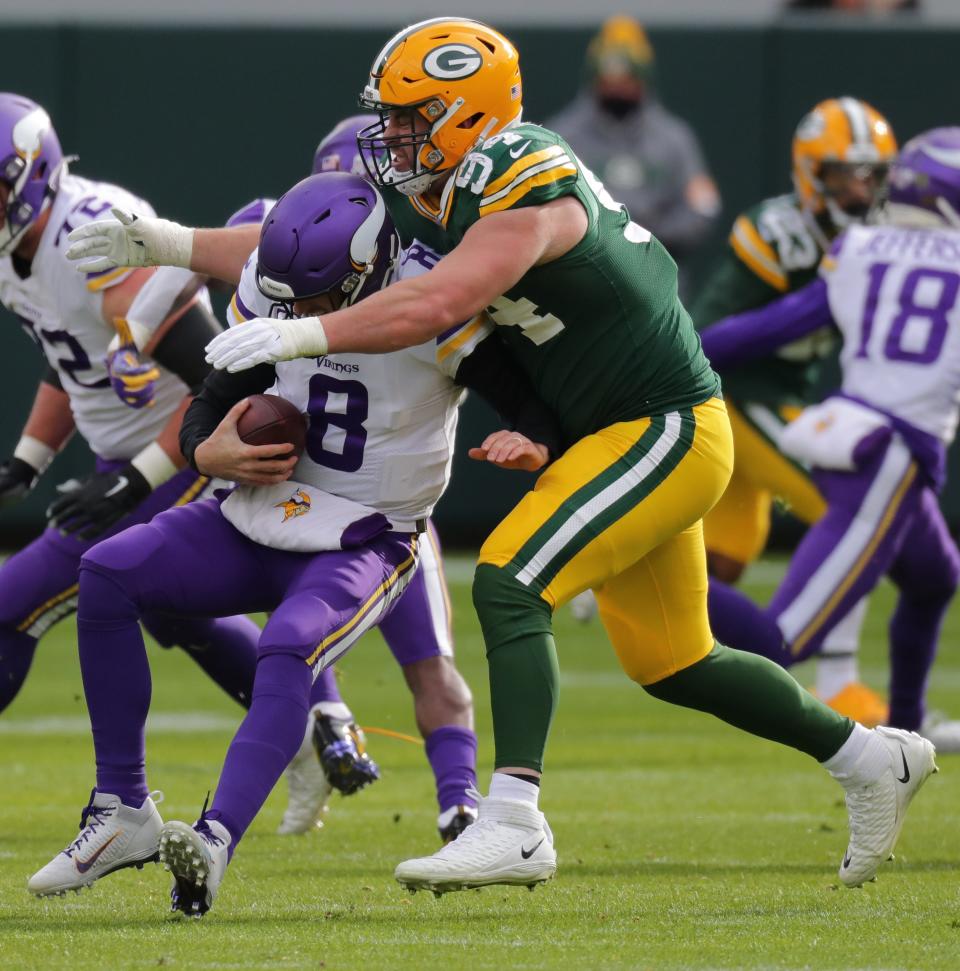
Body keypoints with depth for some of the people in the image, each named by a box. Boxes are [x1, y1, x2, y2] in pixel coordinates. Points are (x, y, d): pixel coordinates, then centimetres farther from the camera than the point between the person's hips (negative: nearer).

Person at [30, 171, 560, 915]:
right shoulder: (275, 302, -2)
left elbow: (542, 406, -13)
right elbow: (208, 412, 8)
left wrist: (532, 446, -37)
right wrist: (212, 454, -16)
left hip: (362, 546, -5)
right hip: (259, 522, 5)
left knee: (287, 652, -35)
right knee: (106, 574, -16)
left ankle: (215, 841, -50)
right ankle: (122, 813, -13)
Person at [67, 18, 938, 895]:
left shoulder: (530, 194, -23)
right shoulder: (432, 195, 4)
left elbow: (438, 304, -36)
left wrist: (301, 334, -40)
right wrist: (174, 246, 2)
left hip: (667, 430, -10)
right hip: (622, 436, 10)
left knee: (508, 583, -22)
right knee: (669, 667, 17)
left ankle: (513, 824, -27)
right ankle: (871, 758, 33)